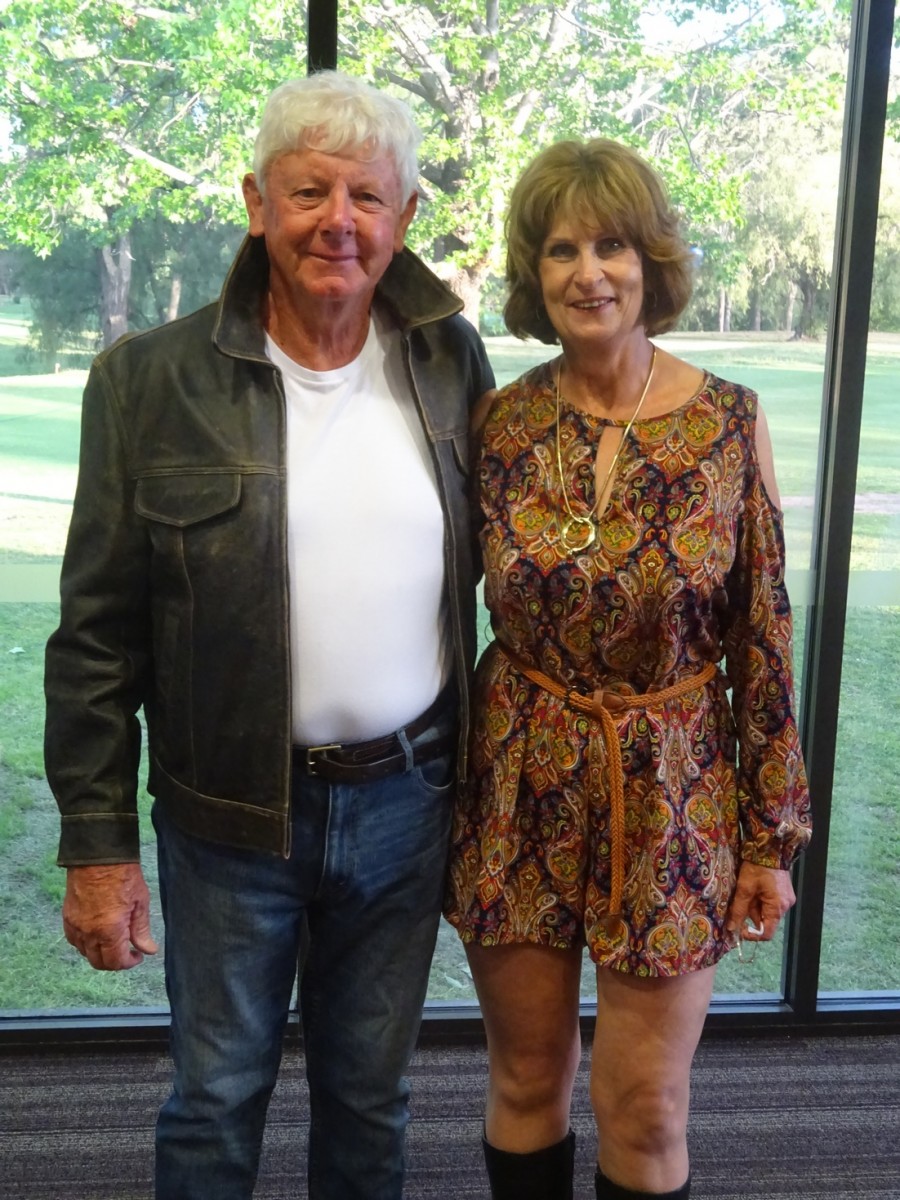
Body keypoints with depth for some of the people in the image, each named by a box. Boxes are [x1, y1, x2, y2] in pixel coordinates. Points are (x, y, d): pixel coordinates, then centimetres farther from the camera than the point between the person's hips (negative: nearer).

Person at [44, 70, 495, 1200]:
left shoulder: (450, 361, -1)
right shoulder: (152, 380, -9)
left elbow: (494, 560, 9)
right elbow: (96, 632, -6)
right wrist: (96, 842, -6)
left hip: (408, 803, 3)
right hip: (232, 814, -2)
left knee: (370, 1093, 21)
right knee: (217, 1097, 17)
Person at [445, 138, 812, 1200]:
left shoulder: (730, 422, -6)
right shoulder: (497, 422, -3)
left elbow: (764, 637, -2)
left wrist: (773, 835, 0)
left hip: (674, 796, -1)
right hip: (519, 790, 1)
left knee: (646, 1110, 9)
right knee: (526, 1082, 15)